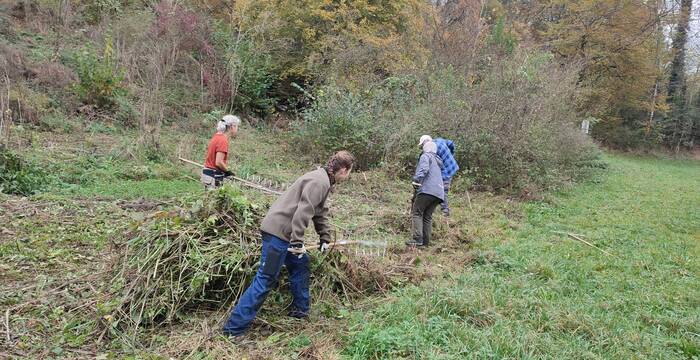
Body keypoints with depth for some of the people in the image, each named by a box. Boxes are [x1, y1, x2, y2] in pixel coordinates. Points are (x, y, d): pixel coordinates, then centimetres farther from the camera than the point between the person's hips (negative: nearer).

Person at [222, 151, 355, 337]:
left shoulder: (323, 181, 18)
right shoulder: (319, 182, -15)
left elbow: (321, 211, 26)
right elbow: (303, 212, -24)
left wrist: (325, 237, 24)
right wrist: (297, 242, -22)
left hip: (283, 231, 10)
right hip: (278, 231, -10)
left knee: (300, 264, 20)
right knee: (266, 279, -7)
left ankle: (300, 310, 34)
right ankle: (234, 328, -2)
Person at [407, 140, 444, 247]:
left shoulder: (426, 156, 6)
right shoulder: (438, 162, 34)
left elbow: (424, 168, -13)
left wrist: (417, 180, -24)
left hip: (427, 190, -8)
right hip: (438, 193, 8)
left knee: (417, 213, -7)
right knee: (427, 217, 10)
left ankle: (417, 239, -17)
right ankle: (425, 241, 5)